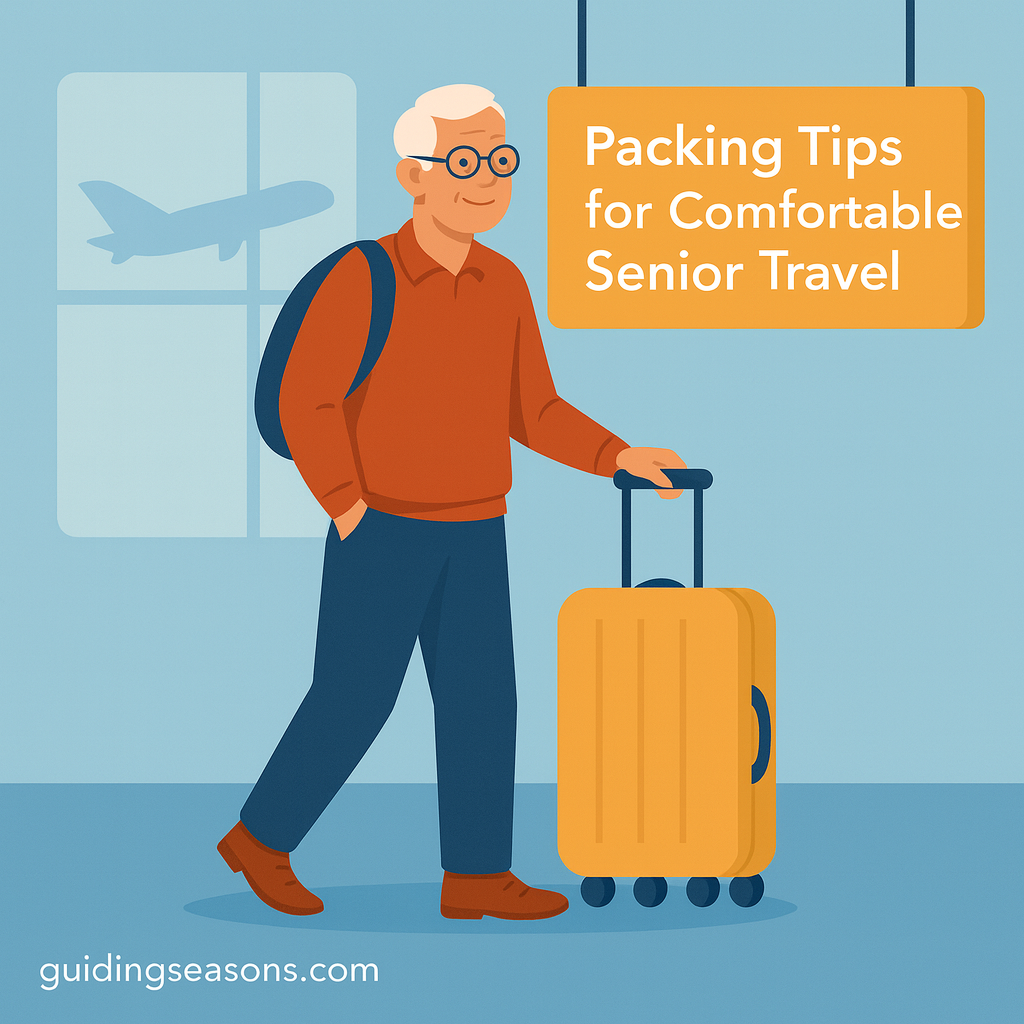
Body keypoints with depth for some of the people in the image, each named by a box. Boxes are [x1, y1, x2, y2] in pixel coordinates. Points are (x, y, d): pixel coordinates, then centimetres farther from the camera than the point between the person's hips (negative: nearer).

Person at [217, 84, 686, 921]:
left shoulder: (503, 285, 4)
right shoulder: (364, 276, -15)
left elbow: (532, 414, 8)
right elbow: (306, 401, -15)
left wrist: (620, 456, -3)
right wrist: (349, 510, -17)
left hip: (474, 537, 6)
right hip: (382, 531, -6)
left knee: (481, 700, 2)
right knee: (354, 701, -1)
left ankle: (477, 874, 8)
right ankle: (262, 839, 17)